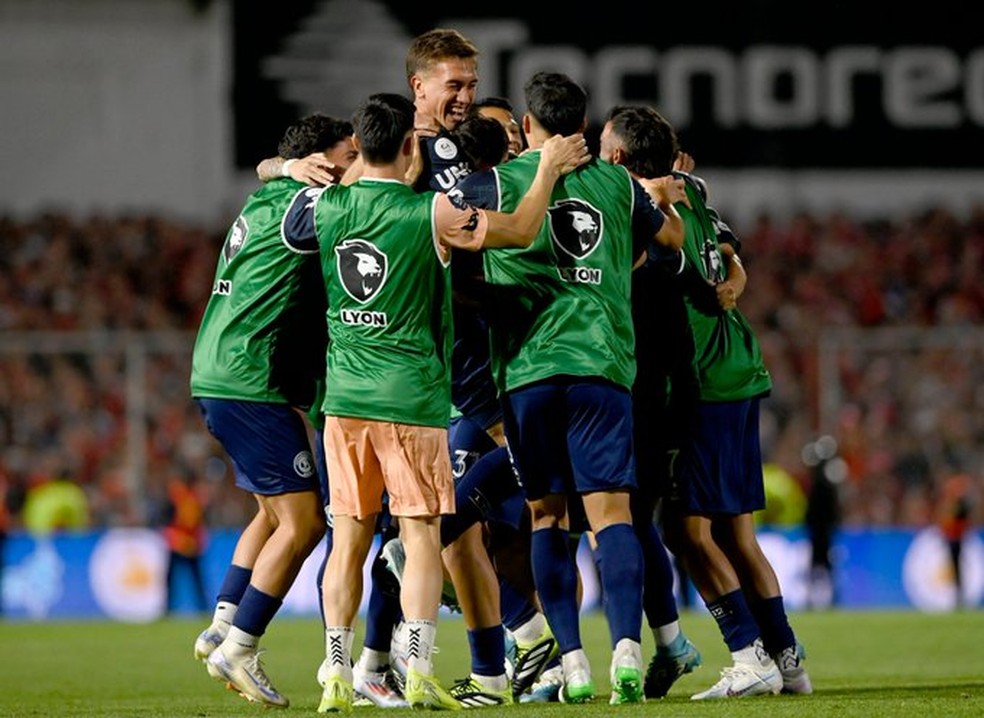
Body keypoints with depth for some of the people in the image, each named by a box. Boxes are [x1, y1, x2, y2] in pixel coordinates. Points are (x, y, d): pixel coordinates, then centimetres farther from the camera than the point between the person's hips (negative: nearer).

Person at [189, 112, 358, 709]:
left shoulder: (271, 201, 15)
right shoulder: (302, 205, -12)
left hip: (219, 379, 10)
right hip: (249, 384, -10)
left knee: (276, 512, 22)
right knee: (302, 522, -7)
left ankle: (222, 629, 23)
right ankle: (238, 650, -4)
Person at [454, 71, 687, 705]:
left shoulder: (498, 182, 3)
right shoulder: (618, 183, 13)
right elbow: (673, 237, 30)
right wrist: (662, 198, 51)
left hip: (527, 367, -1)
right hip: (604, 365, 1)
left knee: (547, 515, 9)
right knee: (611, 511, -3)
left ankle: (573, 661, 1)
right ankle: (627, 649, -20)